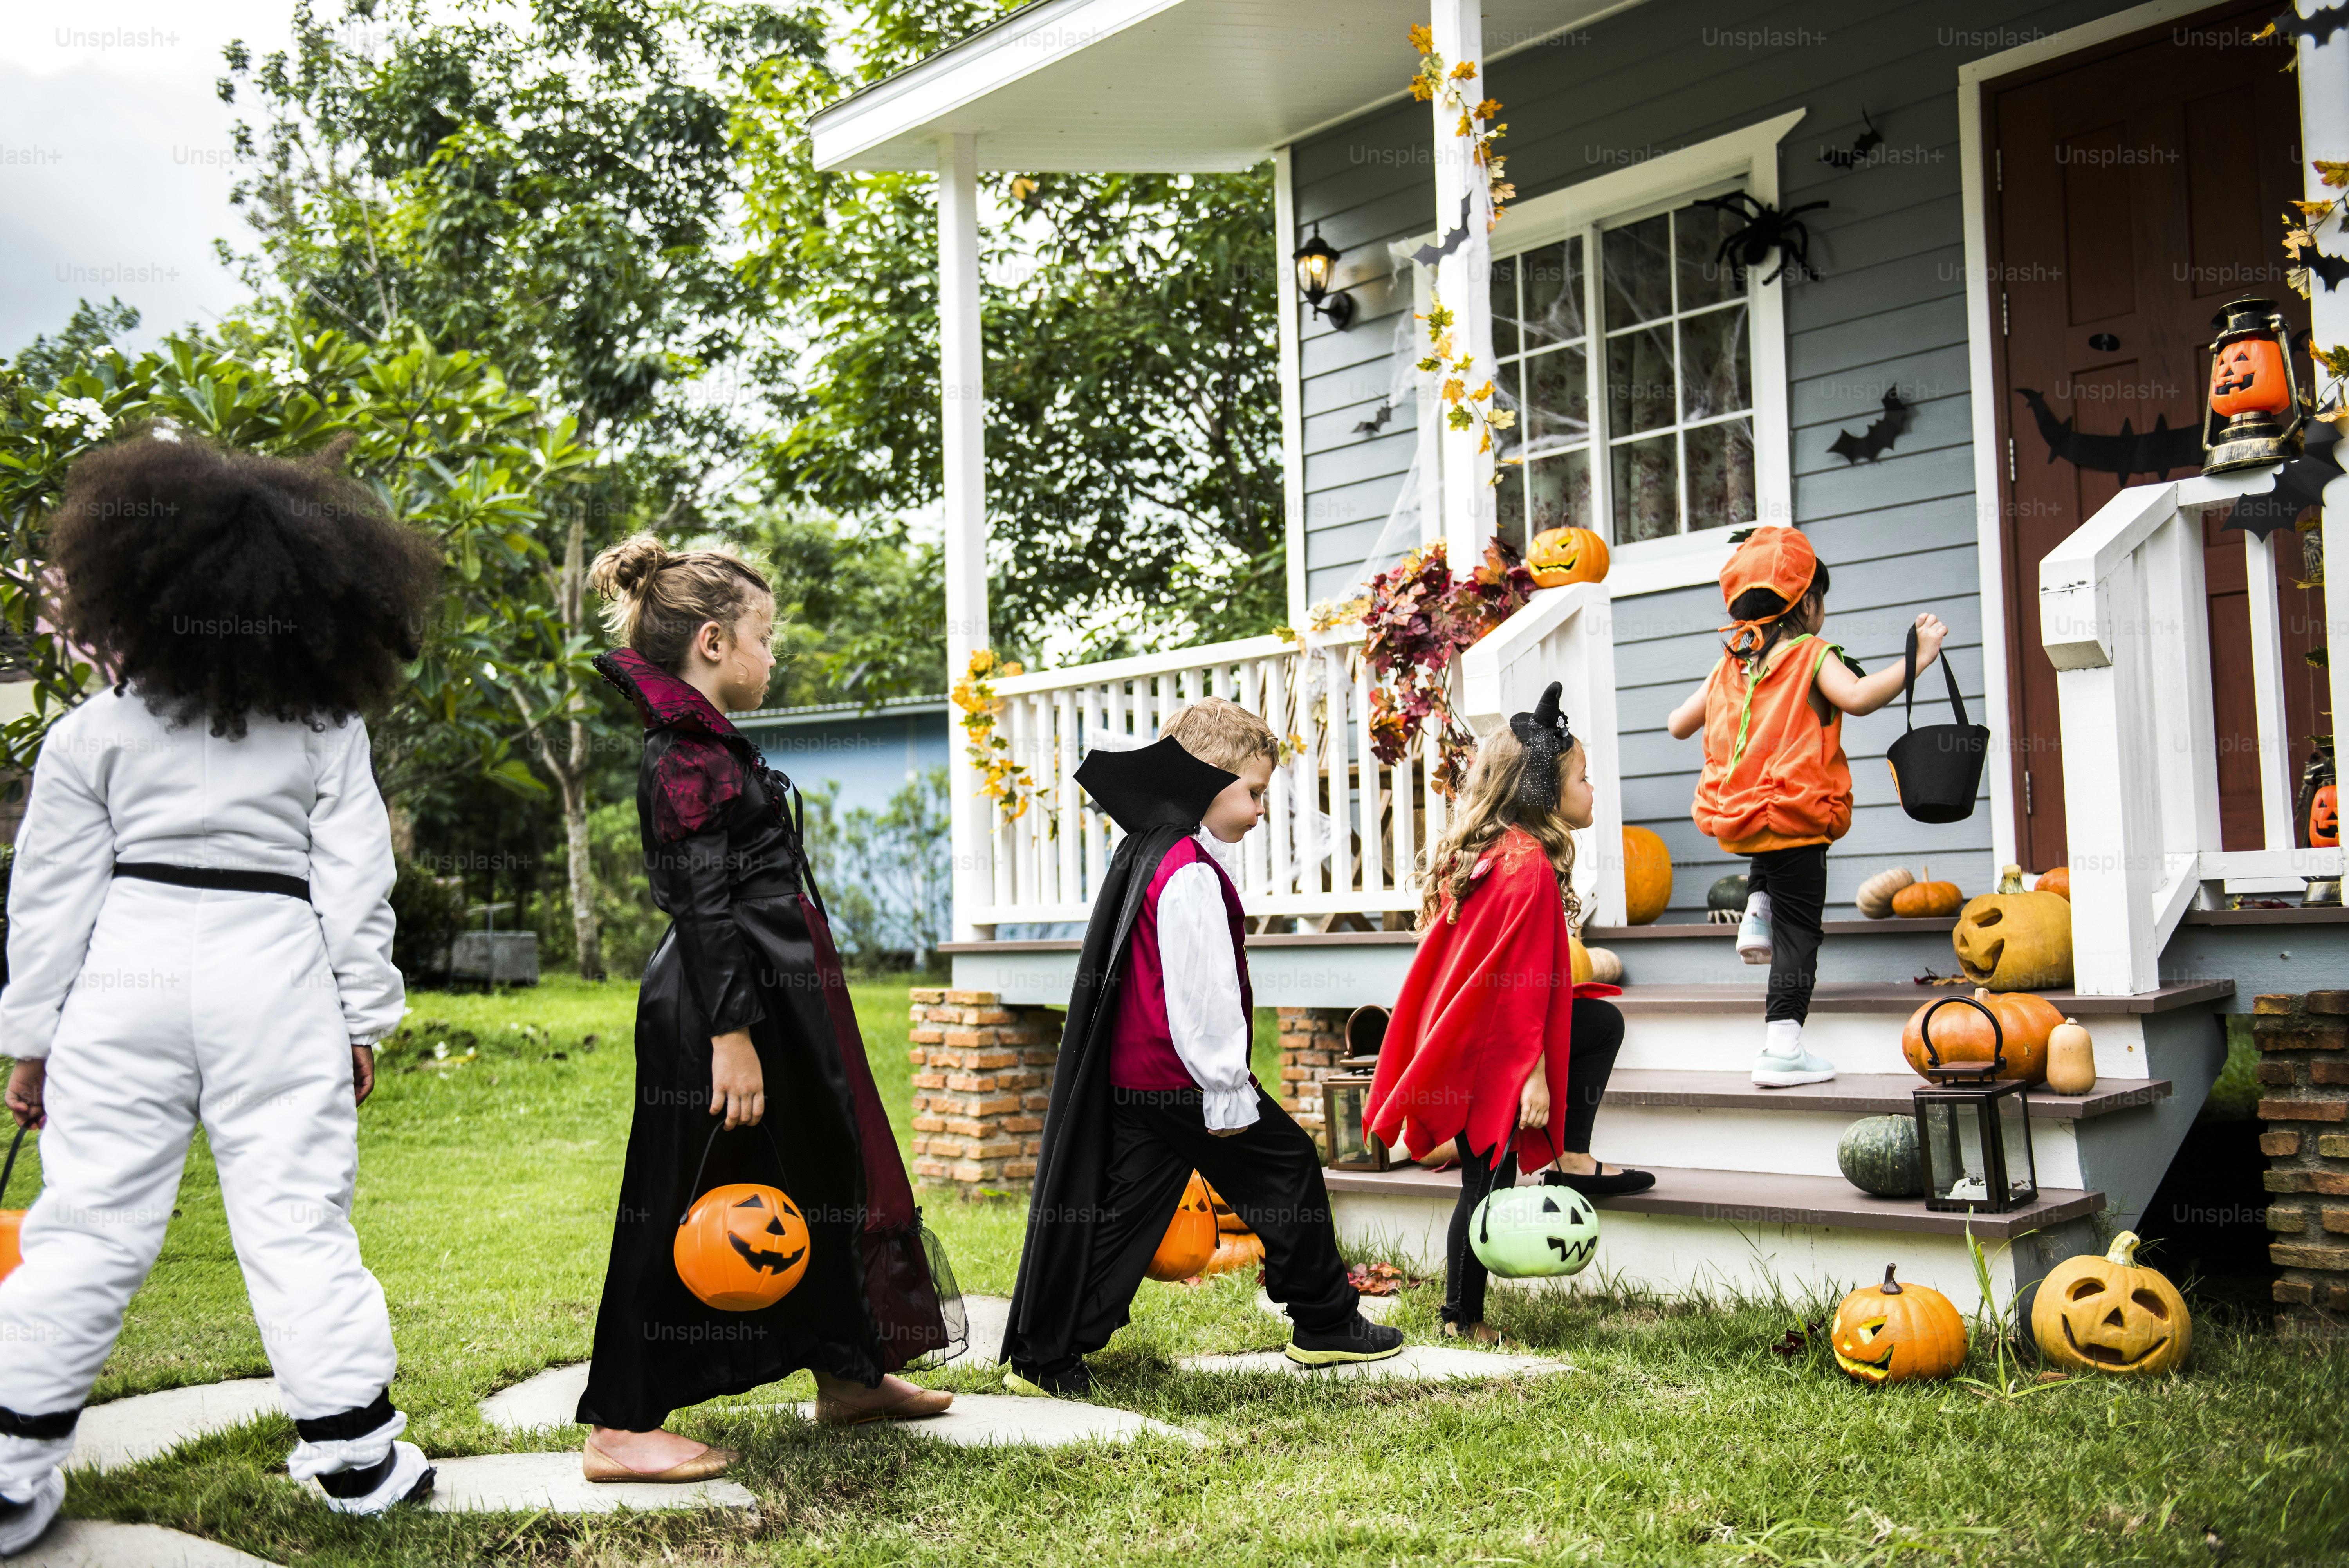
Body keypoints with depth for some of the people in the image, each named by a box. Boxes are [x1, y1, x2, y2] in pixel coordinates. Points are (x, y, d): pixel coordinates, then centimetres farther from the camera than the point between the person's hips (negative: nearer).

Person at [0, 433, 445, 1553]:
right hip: (276, 985, -1)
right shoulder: (329, 729, 2)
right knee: (296, 1213, 3)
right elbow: (355, 880, 3)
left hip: (125, 977, 1)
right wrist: (364, 1015, 9)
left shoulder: (94, 732, 4)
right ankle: (354, 1450, 8)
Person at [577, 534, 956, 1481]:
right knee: (685, 1209, -4)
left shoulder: (703, 745, 16)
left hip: (772, 1001, 11)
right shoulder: (688, 756, -15)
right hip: (713, 1011, -11)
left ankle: (848, 1374, 32)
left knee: (822, 1175, 18)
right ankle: (620, 1427, 6)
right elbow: (704, 907, -21)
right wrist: (731, 1034, -23)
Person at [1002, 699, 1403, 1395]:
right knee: (1289, 1166, 6)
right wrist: (1228, 1092, -16)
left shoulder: (1146, 852, 15)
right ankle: (1325, 1323, 19)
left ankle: (1043, 1357, 10)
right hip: (1186, 1077, -10)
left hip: (1133, 1078, 10)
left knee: (1124, 1211, 11)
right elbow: (1203, 993, -21)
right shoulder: (1192, 875, -18)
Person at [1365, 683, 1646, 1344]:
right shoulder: (1530, 866, -20)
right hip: (1489, 1048, -10)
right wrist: (1535, 1075, -18)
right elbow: (1523, 982, -22)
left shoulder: (1477, 851, 9)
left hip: (1456, 1033, 10)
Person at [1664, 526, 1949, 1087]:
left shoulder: (1728, 666, 9)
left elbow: (1678, 725, 15)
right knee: (1798, 928, 0)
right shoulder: (1813, 656, -8)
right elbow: (1858, 697, -26)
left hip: (1734, 818, 6)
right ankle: (1783, 1045, -5)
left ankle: (1756, 914, 18)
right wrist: (1919, 659, -21)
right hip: (1794, 817, -6)